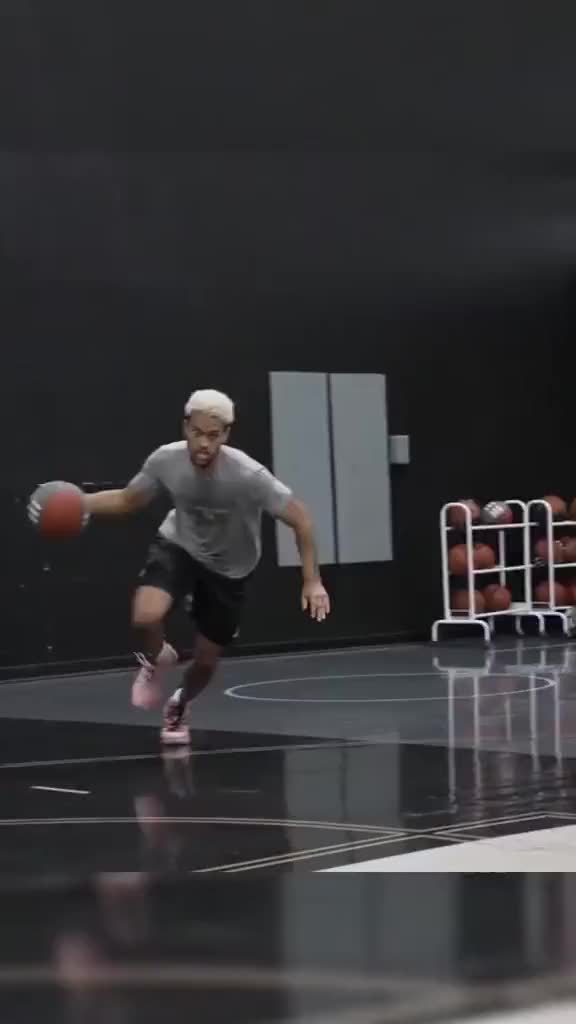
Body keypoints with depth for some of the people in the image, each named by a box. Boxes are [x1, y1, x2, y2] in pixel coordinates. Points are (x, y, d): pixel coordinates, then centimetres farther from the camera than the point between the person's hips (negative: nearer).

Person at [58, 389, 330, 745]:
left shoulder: (248, 475, -34)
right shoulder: (166, 460, -24)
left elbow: (300, 518, -24)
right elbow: (129, 500, -5)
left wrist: (312, 581, -27)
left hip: (229, 568, -1)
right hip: (178, 547, 1)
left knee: (206, 660, 9)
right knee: (146, 617, -29)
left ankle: (179, 708, 46)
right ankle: (155, 661, 10)